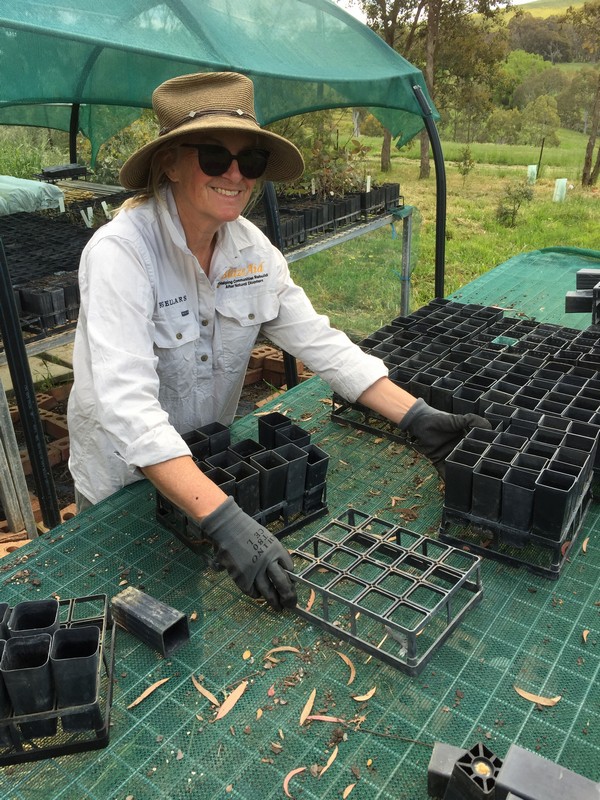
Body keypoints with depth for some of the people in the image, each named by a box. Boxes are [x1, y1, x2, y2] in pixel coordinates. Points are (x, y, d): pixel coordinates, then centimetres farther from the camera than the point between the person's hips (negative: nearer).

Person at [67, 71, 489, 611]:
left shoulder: (251, 247, -9)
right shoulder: (121, 251, -28)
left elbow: (319, 341, -10)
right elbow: (128, 404, -38)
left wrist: (418, 418, -19)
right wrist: (223, 519, -47)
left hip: (212, 469, 5)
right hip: (123, 485, -5)